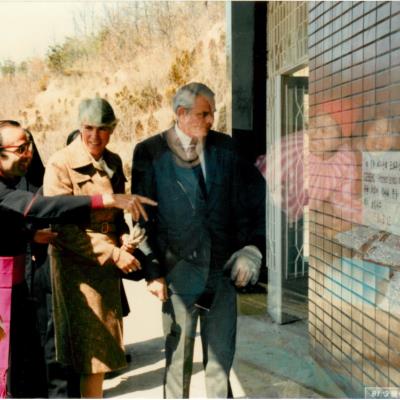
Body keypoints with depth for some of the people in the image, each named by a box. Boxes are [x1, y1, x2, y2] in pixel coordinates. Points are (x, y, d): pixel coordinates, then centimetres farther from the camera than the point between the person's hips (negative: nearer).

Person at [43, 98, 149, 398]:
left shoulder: (113, 162, 9)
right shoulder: (61, 164, -12)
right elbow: (63, 228, -16)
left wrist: (124, 236, -3)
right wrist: (113, 254, -20)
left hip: (108, 266, 7)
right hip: (77, 266, -7)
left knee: (101, 347, 15)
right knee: (91, 350, 0)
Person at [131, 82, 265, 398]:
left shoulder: (224, 147, 3)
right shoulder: (151, 153, -5)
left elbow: (254, 198, 7)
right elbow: (142, 217, -4)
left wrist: (252, 247, -1)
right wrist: (152, 271, -6)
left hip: (222, 271, 3)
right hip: (179, 274, -2)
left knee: (221, 355, 12)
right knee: (178, 357, 10)